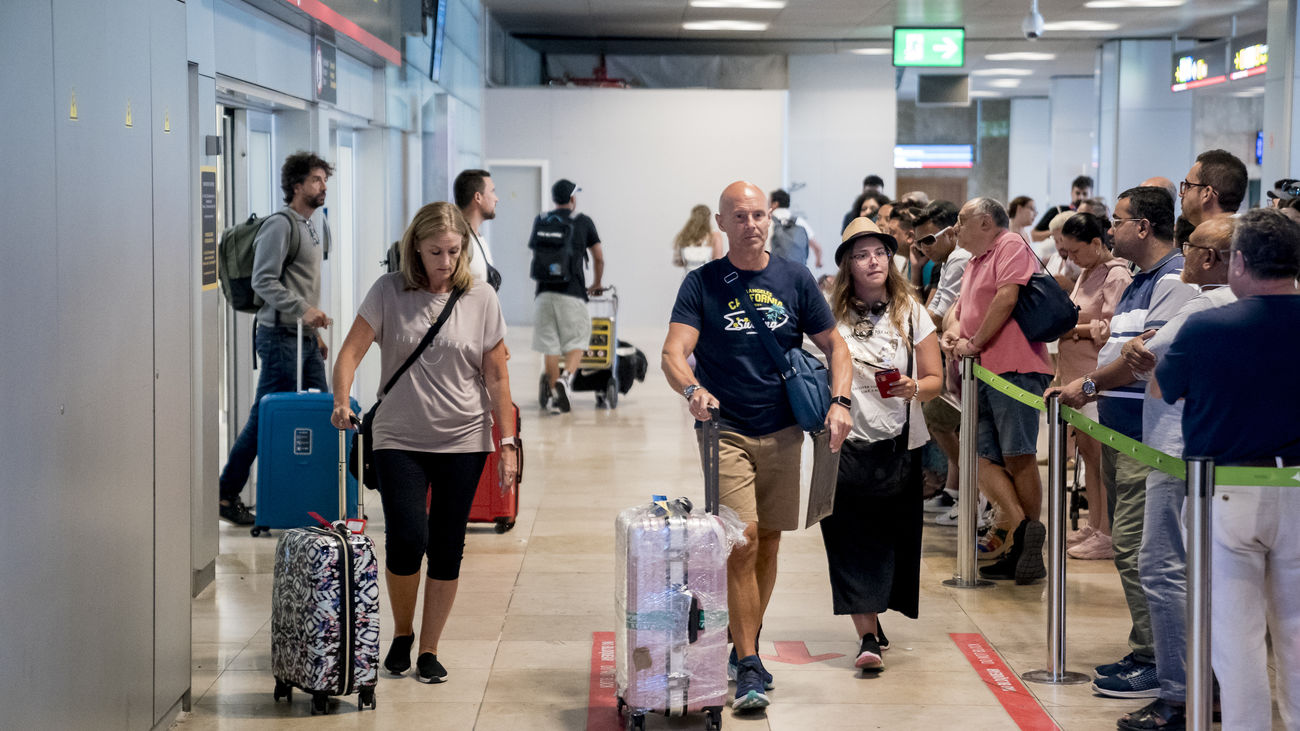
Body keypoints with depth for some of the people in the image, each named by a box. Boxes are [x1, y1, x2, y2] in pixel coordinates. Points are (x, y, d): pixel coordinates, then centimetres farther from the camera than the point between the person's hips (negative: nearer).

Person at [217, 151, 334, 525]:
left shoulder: (315, 226, 18)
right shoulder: (280, 225, -10)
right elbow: (263, 281, -19)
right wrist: (303, 310, -26)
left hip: (305, 337, 9)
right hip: (280, 336, -9)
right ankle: (227, 494, 2)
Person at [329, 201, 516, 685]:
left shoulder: (481, 298, 0)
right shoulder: (389, 292, -2)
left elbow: (496, 377, 3)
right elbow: (352, 352, -4)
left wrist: (507, 444, -1)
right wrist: (341, 402, -22)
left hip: (463, 443, 1)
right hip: (399, 440, -1)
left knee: (447, 549, 4)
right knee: (406, 540, -12)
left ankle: (429, 650, 18)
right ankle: (402, 633, 14)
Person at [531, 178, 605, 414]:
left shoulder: (540, 222, 12)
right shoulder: (583, 222, 7)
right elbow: (598, 258, 12)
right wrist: (596, 284, 29)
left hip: (544, 292, 2)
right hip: (573, 292, -2)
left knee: (549, 346, 7)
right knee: (577, 341, 4)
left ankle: (554, 395, 8)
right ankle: (566, 377, -20)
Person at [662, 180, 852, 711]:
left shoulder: (795, 279, 5)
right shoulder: (702, 284, -2)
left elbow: (834, 345, 9)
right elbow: (673, 354, -13)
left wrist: (839, 400, -8)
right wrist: (692, 389, -34)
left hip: (782, 430, 3)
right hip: (724, 430, -3)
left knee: (768, 543, 11)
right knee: (742, 541, -13)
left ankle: (744, 643, 28)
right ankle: (748, 666, -9)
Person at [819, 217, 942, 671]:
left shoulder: (911, 313, 4)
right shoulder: (832, 315, 1)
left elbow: (935, 379, 3)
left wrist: (913, 388, -17)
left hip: (900, 445, 1)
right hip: (846, 443, -1)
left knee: (893, 539, 5)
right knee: (853, 541, -7)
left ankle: (873, 614, 27)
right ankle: (868, 635, -7)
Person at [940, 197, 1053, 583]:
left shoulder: (1011, 246, -1)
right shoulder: (974, 263, 27)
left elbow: (1006, 297, -12)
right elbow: (963, 307, 27)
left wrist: (975, 342, -10)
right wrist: (952, 333, 4)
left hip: (1014, 367, -9)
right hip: (982, 373, 9)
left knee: (1019, 456, -10)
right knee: (984, 457, -3)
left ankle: (1030, 548, -5)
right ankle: (1019, 528, -6)